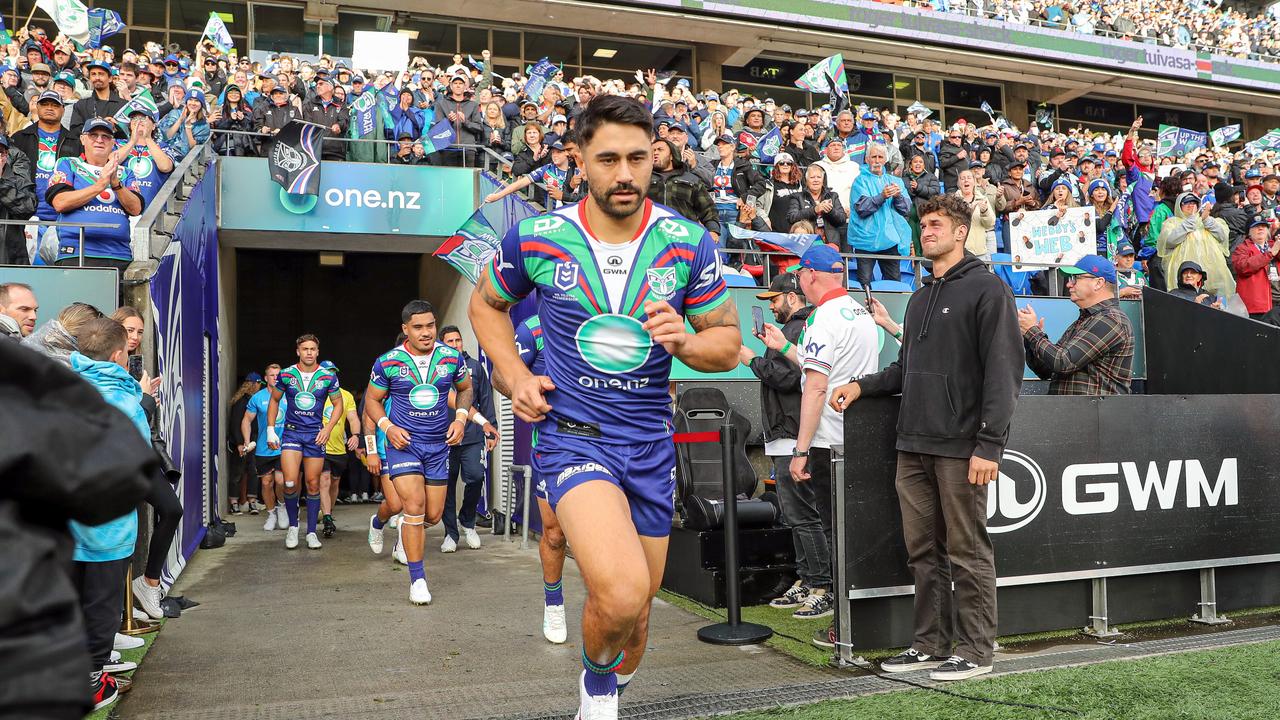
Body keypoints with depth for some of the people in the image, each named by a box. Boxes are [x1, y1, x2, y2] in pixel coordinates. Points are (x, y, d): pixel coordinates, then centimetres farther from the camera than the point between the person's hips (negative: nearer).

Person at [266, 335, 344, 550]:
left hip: (315, 435, 0)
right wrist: (270, 430, 7)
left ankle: (311, 532, 13)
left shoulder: (328, 377, -1)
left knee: (313, 484, 3)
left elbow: (338, 404, 8)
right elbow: (274, 401, 13)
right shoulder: (286, 375, 0)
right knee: (290, 483, -12)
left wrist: (328, 428, -5)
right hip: (291, 433, 0)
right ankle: (292, 526, 9)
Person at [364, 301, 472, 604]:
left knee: (433, 515, 7)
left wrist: (460, 419, -2)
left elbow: (465, 388, 14)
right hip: (404, 443, -3)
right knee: (415, 508, -13)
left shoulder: (452, 357, -3)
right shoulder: (387, 362, -8)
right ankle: (417, 579, 0)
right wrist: (388, 427, -12)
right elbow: (372, 400, 5)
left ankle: (406, 528, 44)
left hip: (439, 445, 3)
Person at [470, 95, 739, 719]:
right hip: (572, 435, -3)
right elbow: (486, 304, 13)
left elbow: (728, 344, 4)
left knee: (634, 615, 14)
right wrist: (514, 376, -1)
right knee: (621, 593, -25)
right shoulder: (536, 237, -7)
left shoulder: (689, 244, -5)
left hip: (651, 443, 3)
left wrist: (685, 343, -18)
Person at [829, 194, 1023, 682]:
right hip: (914, 444, 8)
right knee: (923, 551, 11)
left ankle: (974, 651, 11)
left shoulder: (987, 289, -4)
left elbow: (1003, 371, -12)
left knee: (967, 553, 1)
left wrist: (989, 443, -19)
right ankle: (931, 644, 21)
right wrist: (863, 385, 10)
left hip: (961, 447, -7)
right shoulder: (920, 298, 21)